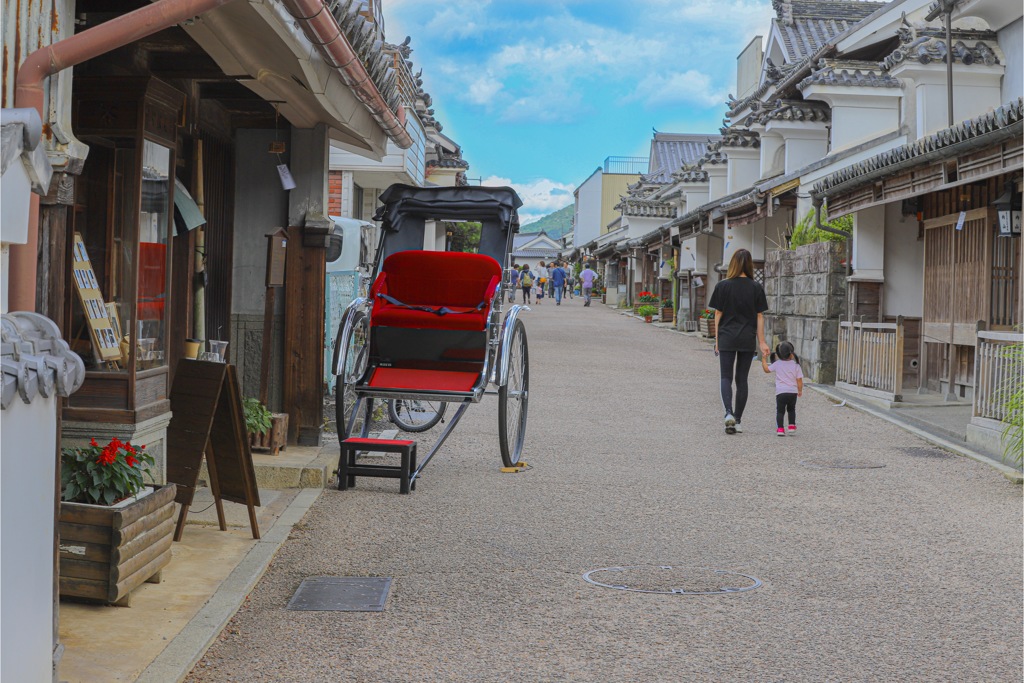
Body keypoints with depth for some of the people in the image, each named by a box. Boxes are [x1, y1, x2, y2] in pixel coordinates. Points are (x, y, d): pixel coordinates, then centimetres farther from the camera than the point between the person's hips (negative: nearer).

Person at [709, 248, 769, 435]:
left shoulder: (722, 286, -3)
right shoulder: (756, 288, -1)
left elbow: (718, 315, -1)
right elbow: (759, 317, 1)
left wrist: (717, 341, 6)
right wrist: (761, 342, 5)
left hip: (727, 338, -1)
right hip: (748, 340, 1)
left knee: (726, 377, 5)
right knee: (742, 379, 10)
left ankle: (729, 413, -17)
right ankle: (738, 420, 12)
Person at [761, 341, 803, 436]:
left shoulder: (777, 364, -2)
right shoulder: (795, 365, -1)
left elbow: (767, 369, 10)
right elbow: (799, 379, 1)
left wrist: (763, 359, 20)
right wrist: (800, 390, 14)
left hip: (780, 392, -1)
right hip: (793, 392, 1)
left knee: (780, 411, 3)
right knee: (791, 409, 23)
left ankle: (780, 428, -10)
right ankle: (792, 425, 15)